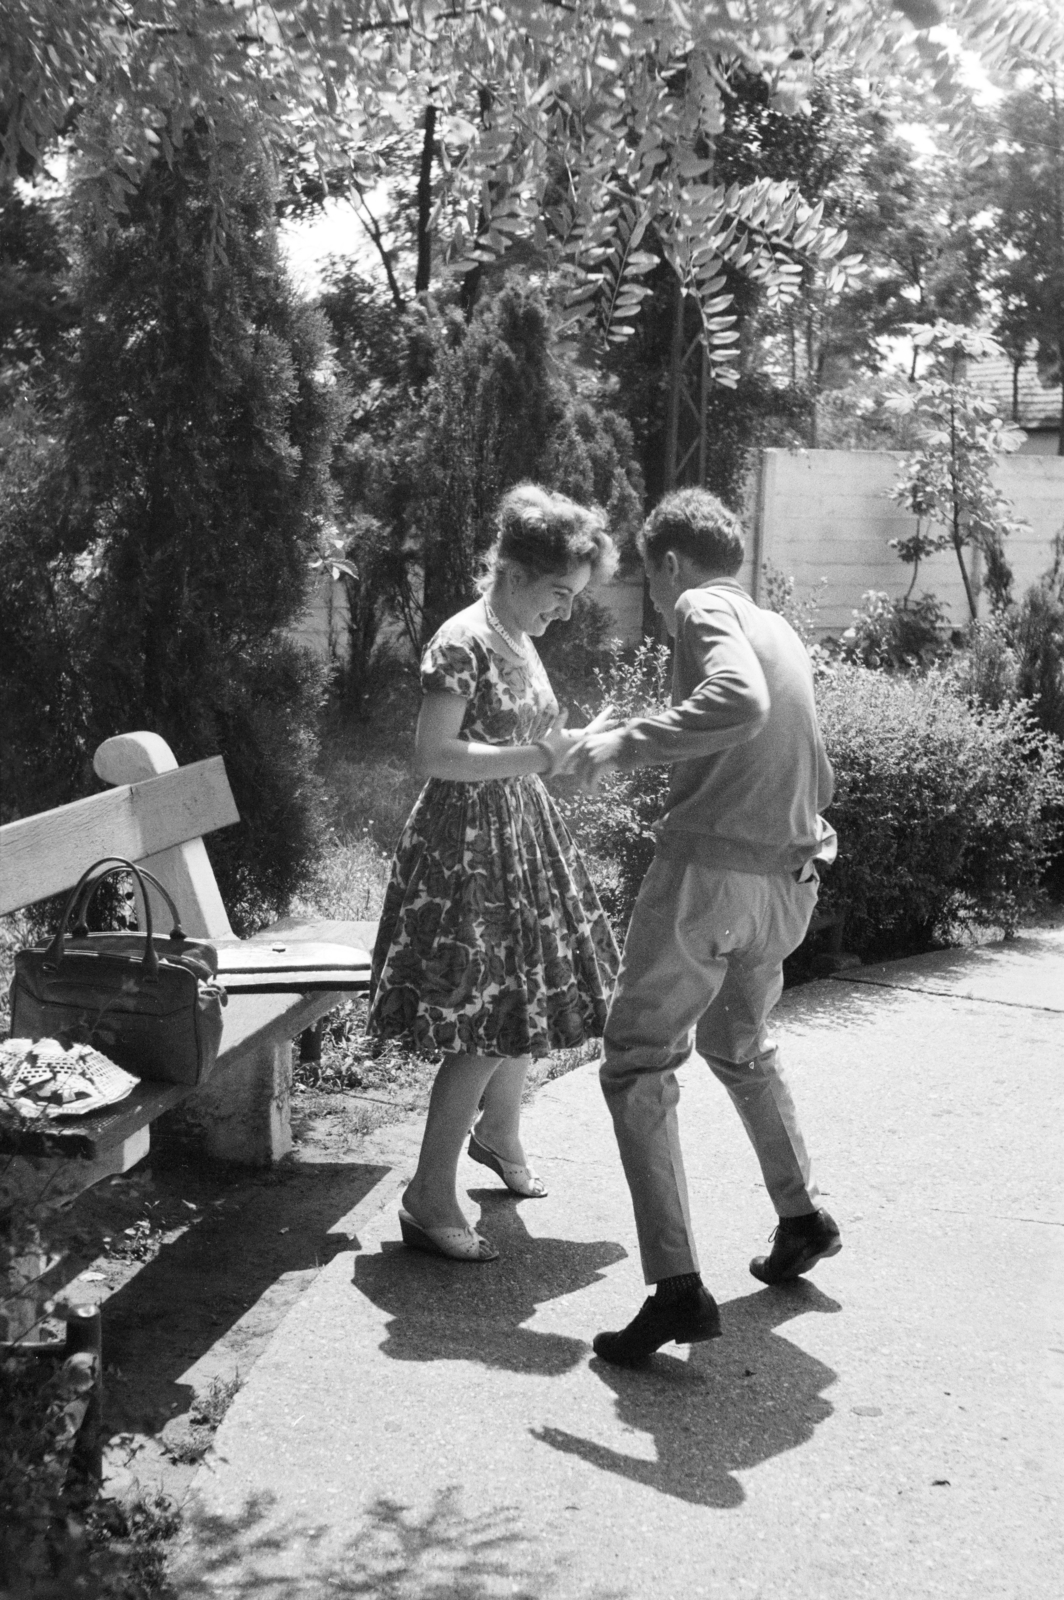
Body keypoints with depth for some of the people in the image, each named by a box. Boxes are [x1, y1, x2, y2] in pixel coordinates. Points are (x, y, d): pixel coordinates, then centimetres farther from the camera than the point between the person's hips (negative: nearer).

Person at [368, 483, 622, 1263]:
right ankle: (429, 1199, 2)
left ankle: (500, 1133, 41)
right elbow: (436, 755, -23)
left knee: (530, 999, 18)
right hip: (467, 844, -9)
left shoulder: (519, 643, 11)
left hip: (523, 836, 9)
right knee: (482, 1026, -8)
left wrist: (572, 747, 8)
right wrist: (532, 757, -28)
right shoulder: (461, 644, -16)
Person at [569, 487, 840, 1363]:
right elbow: (818, 778, 20)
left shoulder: (703, 606, -6)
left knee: (638, 1067, -2)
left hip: (708, 868, -8)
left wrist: (629, 742, -21)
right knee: (739, 1044, 29)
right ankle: (802, 1217, 38)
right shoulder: (782, 629, 18)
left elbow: (739, 701, -28)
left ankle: (678, 1288, -8)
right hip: (790, 877, 8)